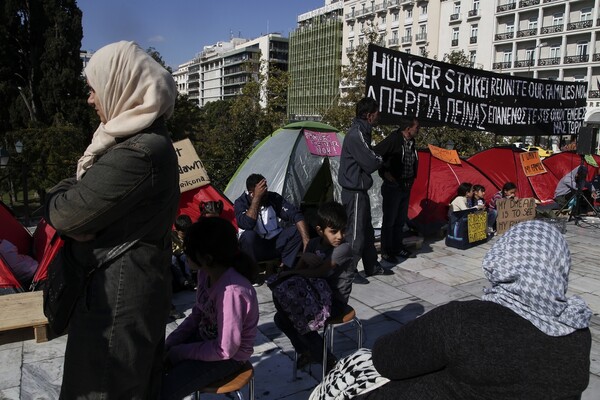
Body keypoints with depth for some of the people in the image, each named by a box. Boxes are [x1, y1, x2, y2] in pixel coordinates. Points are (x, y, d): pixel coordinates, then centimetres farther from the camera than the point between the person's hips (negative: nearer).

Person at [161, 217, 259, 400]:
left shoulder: (231, 291, -35)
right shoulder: (206, 273, -9)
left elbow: (225, 350, -27)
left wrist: (177, 353, -17)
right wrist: (169, 344, -4)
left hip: (228, 357, -7)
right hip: (205, 337, 7)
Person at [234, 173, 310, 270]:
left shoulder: (274, 197, -5)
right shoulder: (241, 203, -12)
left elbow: (296, 215, -13)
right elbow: (246, 225, -33)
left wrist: (306, 241, -26)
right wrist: (257, 198, -32)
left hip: (275, 242, 3)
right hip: (255, 246, -3)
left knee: (299, 229, -18)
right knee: (249, 235, -36)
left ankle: (285, 267, -20)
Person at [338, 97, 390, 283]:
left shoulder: (361, 132, 13)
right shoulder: (356, 134, -20)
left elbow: (369, 155, 18)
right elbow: (371, 164, -20)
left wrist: (376, 157, -2)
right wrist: (380, 159, 0)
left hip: (359, 189, 10)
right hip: (354, 192, -10)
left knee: (367, 230, 18)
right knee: (355, 232, -2)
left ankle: (372, 266, 30)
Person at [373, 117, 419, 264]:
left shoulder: (411, 142, 6)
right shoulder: (393, 139, -18)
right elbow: (374, 154, -21)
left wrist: (411, 179, 10)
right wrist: (385, 173, -16)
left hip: (406, 187, 8)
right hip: (392, 187, -8)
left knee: (401, 220, 16)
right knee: (389, 220, 2)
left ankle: (397, 248, 30)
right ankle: (386, 252, 13)